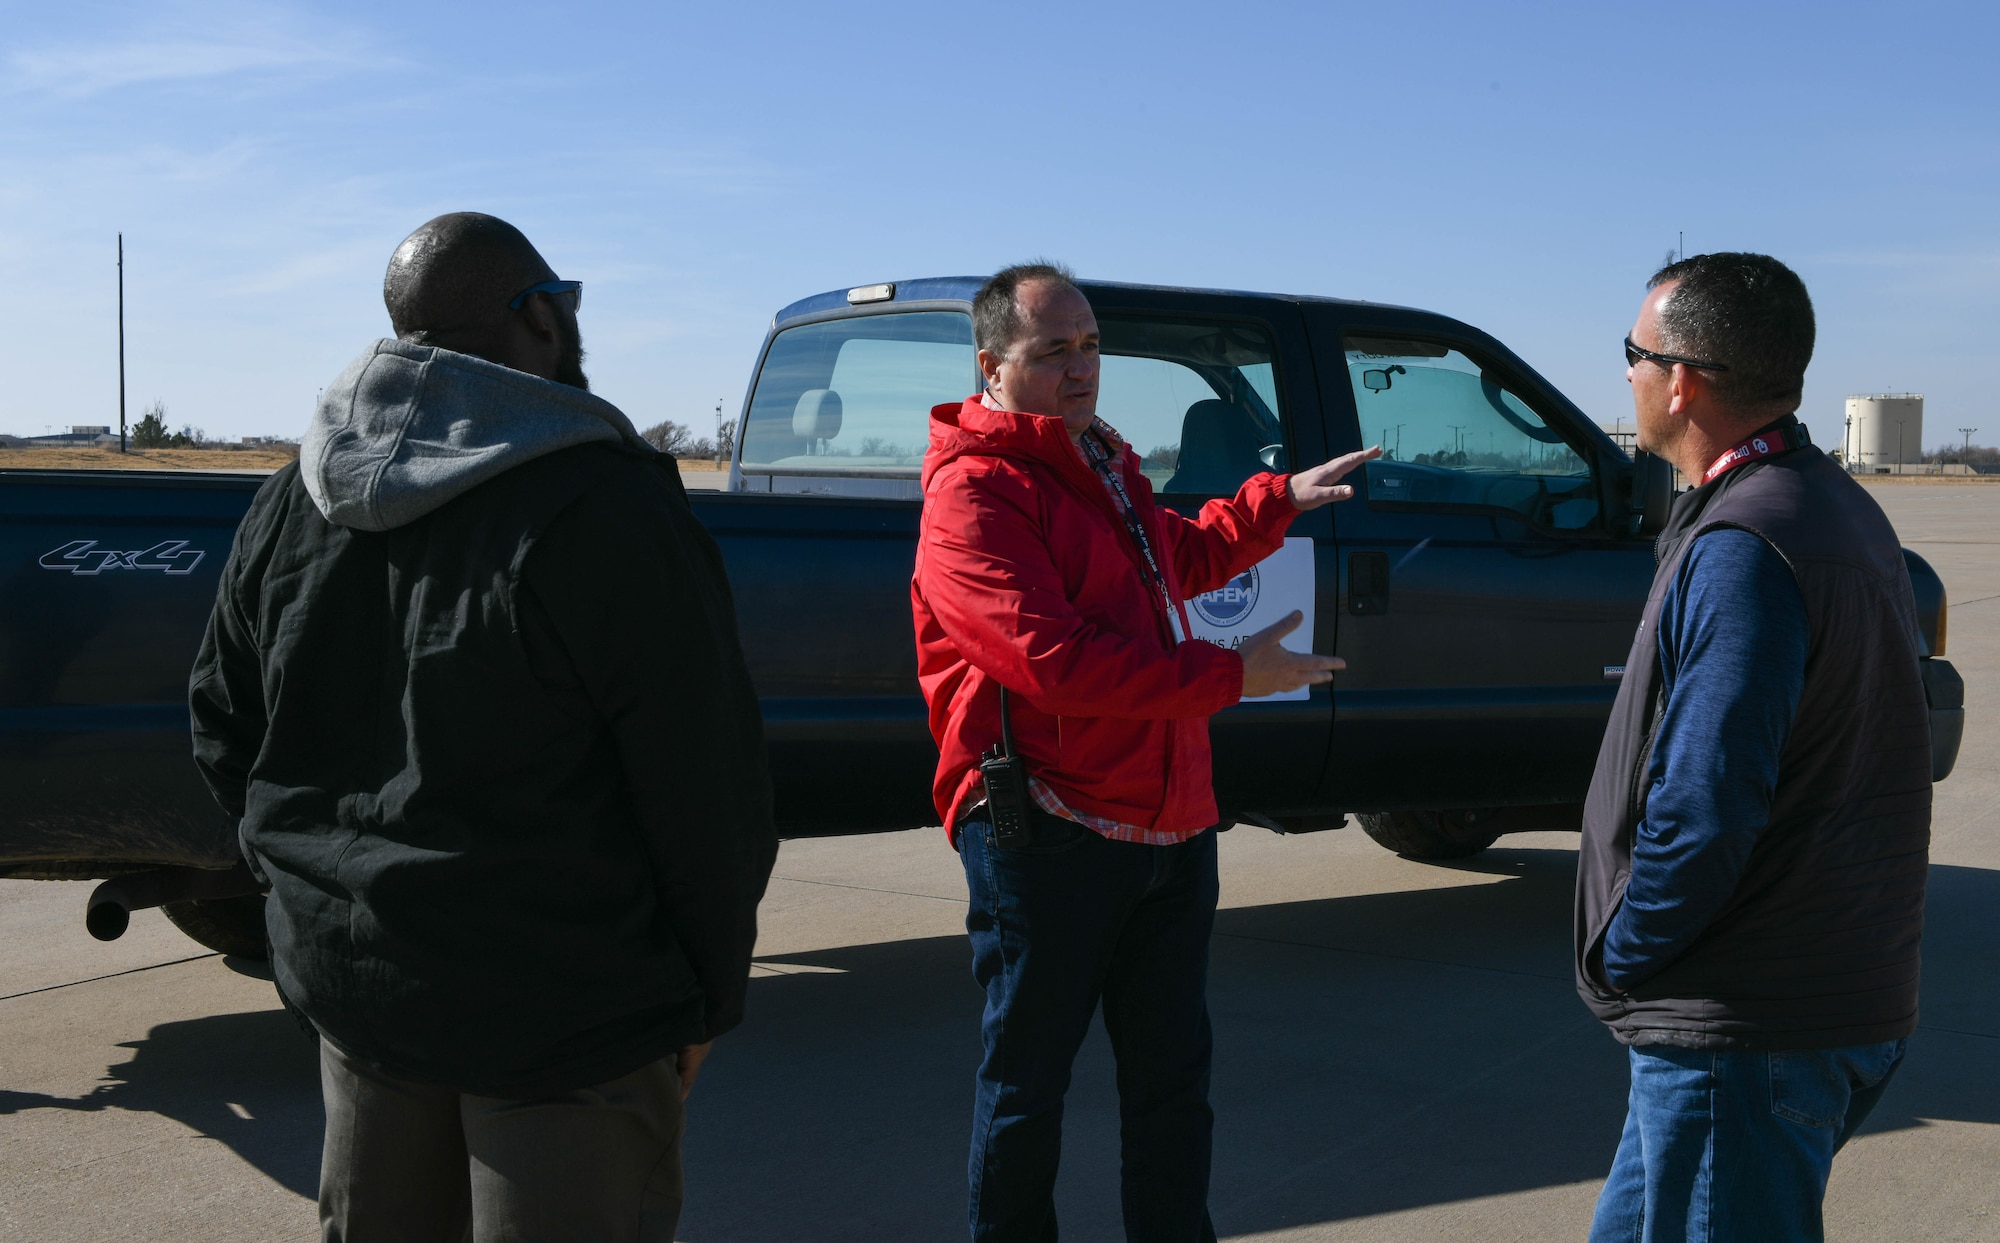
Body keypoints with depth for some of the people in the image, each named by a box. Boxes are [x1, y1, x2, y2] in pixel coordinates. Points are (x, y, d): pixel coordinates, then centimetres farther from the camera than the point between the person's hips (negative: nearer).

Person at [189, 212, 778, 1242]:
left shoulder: (294, 502, 3)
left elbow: (225, 728, 13)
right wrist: (711, 997, -1)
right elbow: (707, 798, -14)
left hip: (353, 990, 7)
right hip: (562, 1020, -6)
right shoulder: (608, 511, -17)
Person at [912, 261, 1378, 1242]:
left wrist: (1281, 498, 30)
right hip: (1048, 836, -9)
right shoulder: (974, 491, -15)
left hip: (1171, 823, 9)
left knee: (1172, 1072, 18)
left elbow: (1184, 556, 37)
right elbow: (1055, 660, -26)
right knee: (1027, 1082, 6)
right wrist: (1230, 674, -21)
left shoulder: (1104, 465, 17)